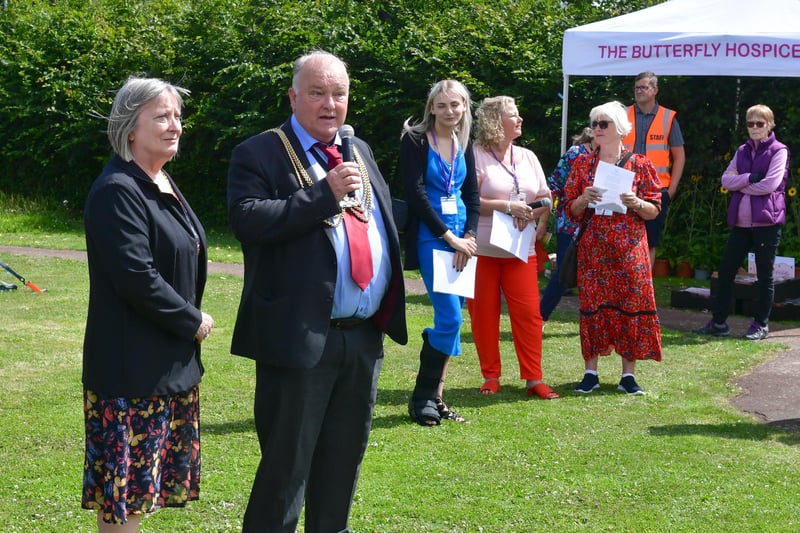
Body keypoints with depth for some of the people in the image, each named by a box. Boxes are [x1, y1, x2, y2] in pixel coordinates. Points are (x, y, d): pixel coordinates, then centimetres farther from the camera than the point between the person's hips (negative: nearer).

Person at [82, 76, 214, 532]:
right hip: (133, 363, -9)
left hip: (172, 357, 10)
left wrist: (191, 320, 9)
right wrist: (193, 322, -13)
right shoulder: (117, 191, -17)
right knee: (123, 487, -4)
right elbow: (137, 277, -23)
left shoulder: (164, 185, 12)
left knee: (146, 476, 15)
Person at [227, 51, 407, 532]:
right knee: (287, 462, -1)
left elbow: (384, 220, 24)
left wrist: (387, 311, 15)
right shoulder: (260, 154, -5)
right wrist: (325, 194, -22)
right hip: (301, 338, -7)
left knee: (345, 456, 17)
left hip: (365, 335, 7)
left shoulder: (360, 151, 16)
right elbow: (247, 219, -20)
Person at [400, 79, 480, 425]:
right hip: (430, 236, -6)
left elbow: (472, 195, 12)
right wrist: (449, 236, -14)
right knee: (450, 316, -13)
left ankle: (435, 397, 11)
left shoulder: (464, 145, 12)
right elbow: (416, 193, -12)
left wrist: (469, 236, -3)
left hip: (461, 238, 6)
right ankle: (422, 398, -1)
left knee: (453, 317, 4)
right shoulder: (415, 141, -6)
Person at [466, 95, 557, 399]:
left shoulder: (527, 157, 13)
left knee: (528, 313, -3)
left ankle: (533, 379, 1)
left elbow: (545, 198, 15)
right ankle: (491, 377, 13)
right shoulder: (477, 156, -5)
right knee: (484, 314, 2)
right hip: (482, 250, -4)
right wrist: (506, 207, -18)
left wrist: (540, 218, -6)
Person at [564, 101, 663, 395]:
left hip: (629, 249, -1)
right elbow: (571, 210, 9)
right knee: (591, 305, 0)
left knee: (631, 305, -2)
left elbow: (654, 210, 3)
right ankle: (590, 372, 7)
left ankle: (628, 374, 6)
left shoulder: (639, 164, 3)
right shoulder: (583, 163, 9)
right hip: (592, 248, 1)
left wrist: (635, 203, -16)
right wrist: (584, 199, -11)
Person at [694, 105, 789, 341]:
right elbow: (726, 180, 4)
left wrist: (740, 185, -5)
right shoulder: (742, 151, 15)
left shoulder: (778, 151, -3)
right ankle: (718, 322, 14)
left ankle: (761, 325, 14)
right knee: (725, 271, 5)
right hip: (741, 221, 6)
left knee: (764, 275, 4)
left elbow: (770, 184, -14)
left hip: (766, 221, -6)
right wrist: (748, 178, -11)